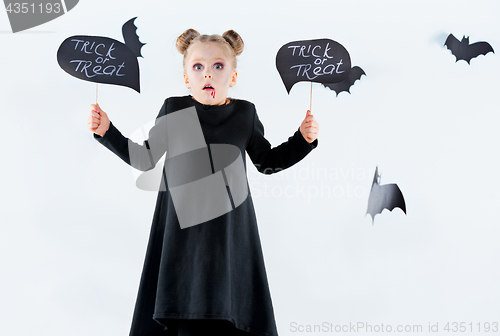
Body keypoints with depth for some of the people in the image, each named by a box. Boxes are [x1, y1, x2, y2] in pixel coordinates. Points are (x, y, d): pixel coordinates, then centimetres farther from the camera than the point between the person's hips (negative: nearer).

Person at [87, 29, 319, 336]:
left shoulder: (245, 113, 1)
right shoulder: (173, 109, -1)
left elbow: (267, 162, 12)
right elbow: (146, 159, 8)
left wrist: (304, 140, 1)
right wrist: (107, 132, 2)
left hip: (229, 228, 1)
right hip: (182, 227, 0)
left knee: (229, 309, 6)